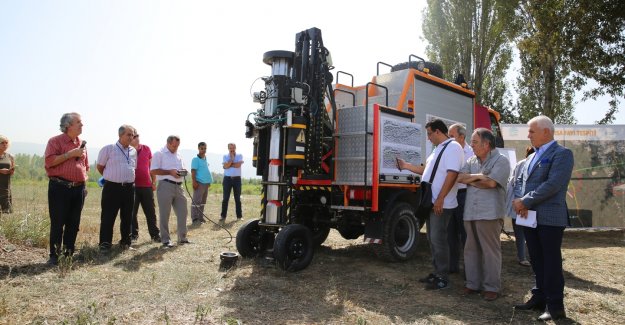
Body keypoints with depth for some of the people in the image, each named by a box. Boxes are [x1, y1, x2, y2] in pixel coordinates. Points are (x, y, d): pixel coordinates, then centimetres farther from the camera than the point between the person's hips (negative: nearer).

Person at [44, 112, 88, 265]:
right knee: (57, 223, 0)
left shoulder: (81, 144, 14)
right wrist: (71, 154, -18)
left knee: (74, 224, 9)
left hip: (78, 189, 6)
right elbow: (49, 161, -17)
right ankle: (54, 255, 10)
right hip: (59, 188, -6)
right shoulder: (55, 141, -4)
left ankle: (69, 254, 19)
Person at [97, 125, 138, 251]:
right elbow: (100, 166, 4)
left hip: (129, 188, 5)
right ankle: (105, 244, 4)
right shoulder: (108, 149, -3)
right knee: (108, 217, -1)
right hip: (112, 188, -5)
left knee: (127, 217, 11)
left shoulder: (133, 151, 11)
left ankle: (125, 241, 22)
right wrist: (111, 178, 11)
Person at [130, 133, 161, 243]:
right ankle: (133, 234, 16)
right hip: (132, 186, -2)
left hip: (147, 186, 2)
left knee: (150, 212, 6)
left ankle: (155, 234, 13)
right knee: (132, 212, 4)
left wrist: (154, 181, 10)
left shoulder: (147, 149, 7)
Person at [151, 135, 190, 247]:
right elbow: (153, 171, -10)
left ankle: (182, 238, 16)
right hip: (165, 186, -7)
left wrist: (183, 172, 3)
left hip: (178, 187, 7)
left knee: (182, 212, 7)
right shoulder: (159, 154, -3)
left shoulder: (178, 156, 19)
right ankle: (165, 240, 9)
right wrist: (170, 172, -16)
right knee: (164, 215, 0)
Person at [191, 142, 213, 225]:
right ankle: (195, 218, -4)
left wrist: (209, 182, 20)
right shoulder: (195, 159, -7)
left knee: (203, 202, 12)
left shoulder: (205, 159, 16)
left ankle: (200, 217, 18)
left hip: (206, 183, 8)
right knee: (196, 201, -6)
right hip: (199, 183, -8)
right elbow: (193, 171, -12)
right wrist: (194, 182, -20)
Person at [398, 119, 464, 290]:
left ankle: (443, 278, 5)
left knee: (438, 239, -5)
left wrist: (440, 199, -24)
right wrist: (406, 165, 24)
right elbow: (427, 170, 25)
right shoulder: (438, 149, 18)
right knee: (433, 238, 14)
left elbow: (452, 174, -22)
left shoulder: (453, 147, -13)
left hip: (441, 203, -10)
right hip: (431, 202, 10)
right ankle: (437, 272, 25)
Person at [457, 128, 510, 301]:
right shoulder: (471, 161, 17)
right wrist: (478, 176, -8)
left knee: (490, 251, 1)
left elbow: (491, 182, -15)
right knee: (471, 250, 11)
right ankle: (473, 283, 21)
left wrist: (470, 180, 0)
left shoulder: (501, 160, -3)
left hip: (489, 214, -7)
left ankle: (491, 287, 11)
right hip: (470, 213, 7)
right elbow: (460, 178, 6)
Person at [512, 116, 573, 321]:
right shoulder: (532, 156, 17)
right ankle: (539, 297, 26)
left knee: (551, 262, 2)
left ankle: (555, 306, 12)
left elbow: (553, 185, -19)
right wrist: (520, 202, -6)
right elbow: (520, 181, 14)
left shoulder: (562, 154, -9)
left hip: (550, 218, -7)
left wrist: (525, 201, -15)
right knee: (537, 261, 15)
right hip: (530, 217, 7)